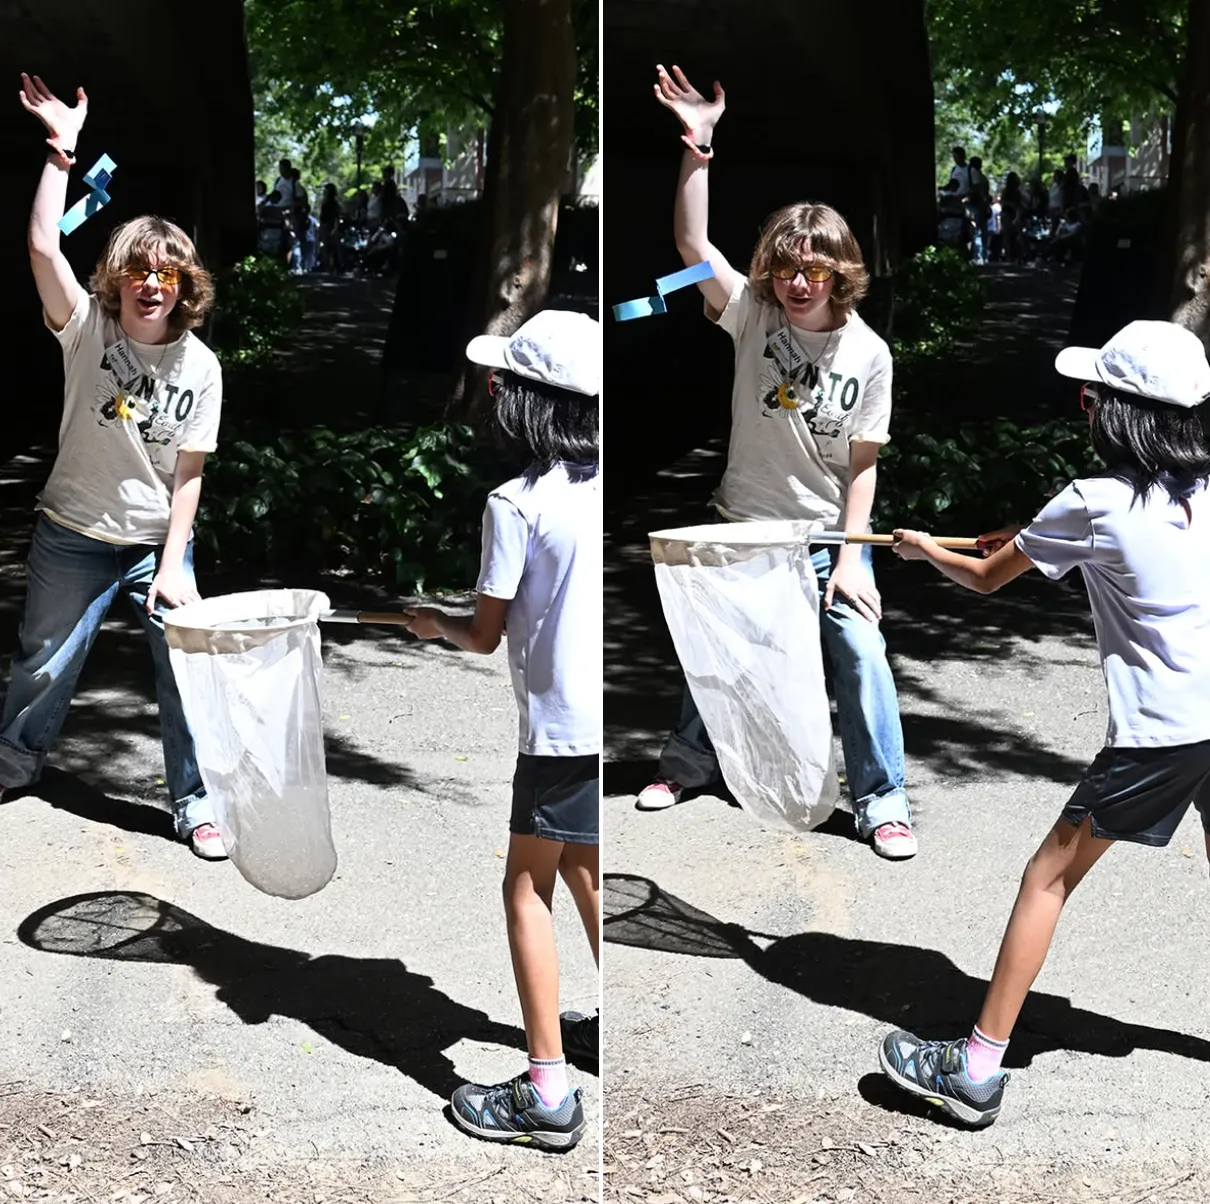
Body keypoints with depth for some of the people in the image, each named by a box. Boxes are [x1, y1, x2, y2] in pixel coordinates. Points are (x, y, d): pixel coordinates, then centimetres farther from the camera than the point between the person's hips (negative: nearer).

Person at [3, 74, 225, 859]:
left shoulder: (201, 366, -8)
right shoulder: (88, 327, -10)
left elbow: (188, 473, -7)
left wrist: (172, 565, -12)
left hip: (157, 543, 0)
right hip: (73, 536, 0)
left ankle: (197, 804, 11)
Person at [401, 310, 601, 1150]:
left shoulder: (516, 504, -14)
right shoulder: (602, 488, 3)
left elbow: (485, 635, -7)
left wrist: (433, 623, 11)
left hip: (563, 728, -7)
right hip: (604, 719, 7)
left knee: (529, 885, 3)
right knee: (580, 868, 24)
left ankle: (547, 1095, 1)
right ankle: (614, 1031, 36)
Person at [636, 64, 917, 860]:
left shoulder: (869, 354, -11)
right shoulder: (755, 315, -10)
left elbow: (862, 465, -8)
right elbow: (692, 243, -22)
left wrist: (849, 556, -13)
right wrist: (699, 145, -31)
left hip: (829, 534, -1)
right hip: (745, 525, 2)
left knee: (862, 656, -9)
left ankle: (883, 803, 3)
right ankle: (691, 763, 37)